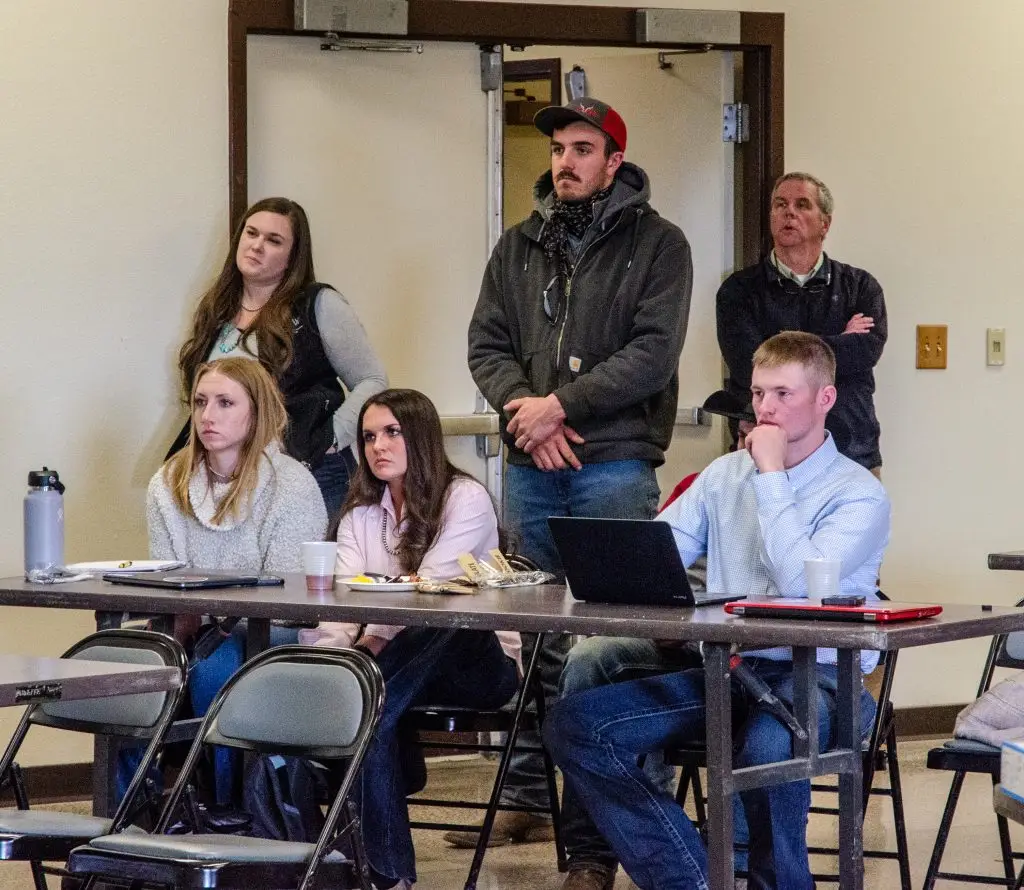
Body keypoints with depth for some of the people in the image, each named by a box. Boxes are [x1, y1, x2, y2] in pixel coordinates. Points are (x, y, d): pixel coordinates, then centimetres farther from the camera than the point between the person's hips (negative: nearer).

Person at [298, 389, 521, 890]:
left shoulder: (466, 499, -6)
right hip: (397, 662, 5)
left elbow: (430, 590, -20)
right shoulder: (360, 515, 12)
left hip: (475, 657, -5)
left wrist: (376, 642, -33)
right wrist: (330, 651, -27)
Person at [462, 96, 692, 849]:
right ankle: (526, 798, 14)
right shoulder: (519, 247, 16)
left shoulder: (657, 244, 1)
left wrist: (561, 405, -14)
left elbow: (653, 354, -9)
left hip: (616, 465, -5)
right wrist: (524, 409, -9)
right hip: (531, 467, 5)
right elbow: (487, 344, 10)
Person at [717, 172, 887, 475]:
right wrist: (840, 344, -2)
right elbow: (747, 366, -7)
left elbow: (869, 349, -6)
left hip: (852, 454, 1)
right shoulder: (740, 290, 9)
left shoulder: (860, 286, 13)